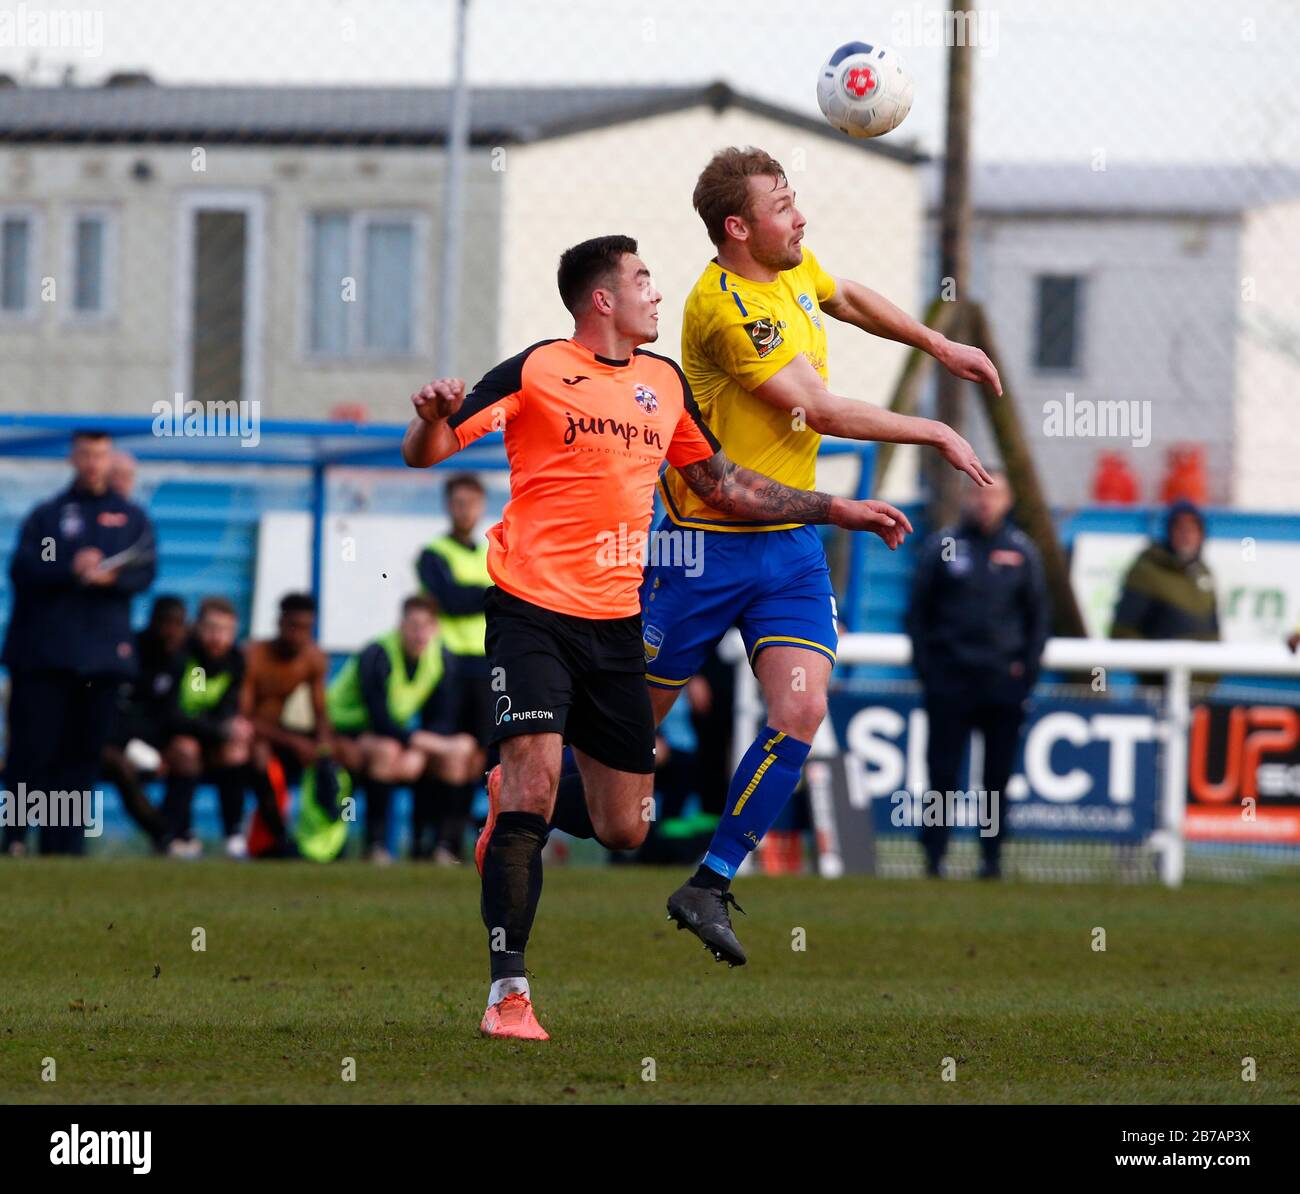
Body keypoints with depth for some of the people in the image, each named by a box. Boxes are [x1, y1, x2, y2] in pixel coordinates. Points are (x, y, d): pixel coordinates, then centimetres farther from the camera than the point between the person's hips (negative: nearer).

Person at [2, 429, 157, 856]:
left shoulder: (132, 517, 14)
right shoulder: (46, 514, 11)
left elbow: (145, 572, 3)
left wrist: (111, 577, -17)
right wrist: (70, 568, -17)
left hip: (103, 652, 2)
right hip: (44, 651, -2)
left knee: (84, 753, 0)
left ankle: (65, 844, 3)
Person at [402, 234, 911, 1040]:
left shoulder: (664, 383, 14)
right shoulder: (536, 372, -4)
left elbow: (723, 483, 26)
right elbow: (425, 454, -6)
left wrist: (839, 511, 25)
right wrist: (435, 417, -30)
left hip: (616, 622, 6)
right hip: (534, 610, -6)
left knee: (624, 831, 5)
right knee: (537, 775, -20)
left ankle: (516, 810, 37)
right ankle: (509, 990, -14)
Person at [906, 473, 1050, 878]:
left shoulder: (1022, 551, 9)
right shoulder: (942, 546, 5)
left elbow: (1039, 614, 13)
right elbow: (918, 609, 7)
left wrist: (1027, 667, 3)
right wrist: (924, 664, -1)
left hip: (1004, 677, 1)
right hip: (949, 680, -1)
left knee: (998, 775, 2)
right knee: (942, 770, -4)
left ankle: (992, 857, 9)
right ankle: (933, 857, 0)